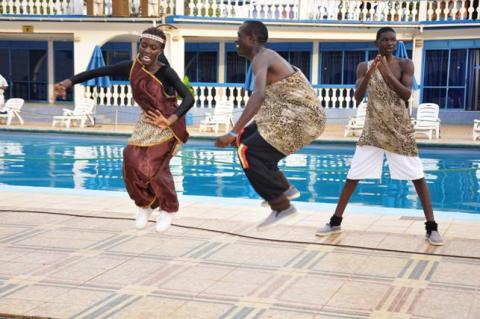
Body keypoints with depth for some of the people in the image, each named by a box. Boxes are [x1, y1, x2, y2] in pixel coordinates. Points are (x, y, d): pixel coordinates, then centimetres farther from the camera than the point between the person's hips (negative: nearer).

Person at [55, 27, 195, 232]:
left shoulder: (166, 73, -24)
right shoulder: (131, 67, -11)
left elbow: (189, 98, -31)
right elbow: (97, 72, -13)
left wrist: (170, 121, -42)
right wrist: (68, 82, -23)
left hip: (166, 126, -5)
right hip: (147, 123, 5)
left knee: (153, 167, -9)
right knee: (133, 163, -3)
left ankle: (168, 209, 18)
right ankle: (144, 204, 25)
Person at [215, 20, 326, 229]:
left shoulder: (261, 58, -15)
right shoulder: (267, 57, 16)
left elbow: (258, 95, -33)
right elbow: (264, 97, 27)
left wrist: (233, 133, -40)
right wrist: (240, 133, 33)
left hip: (302, 116, -10)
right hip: (297, 114, 10)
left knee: (248, 152, -12)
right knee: (246, 138, 16)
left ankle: (281, 207, -5)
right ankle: (284, 188, 20)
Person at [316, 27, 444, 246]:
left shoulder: (405, 65, -3)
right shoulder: (365, 66, 0)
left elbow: (407, 94, -17)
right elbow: (357, 98, -10)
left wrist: (386, 72, -24)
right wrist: (370, 73, -23)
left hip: (400, 131, -1)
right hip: (373, 130, 1)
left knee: (417, 176, -5)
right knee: (353, 176, 1)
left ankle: (431, 227, 4)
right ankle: (335, 221, 13)